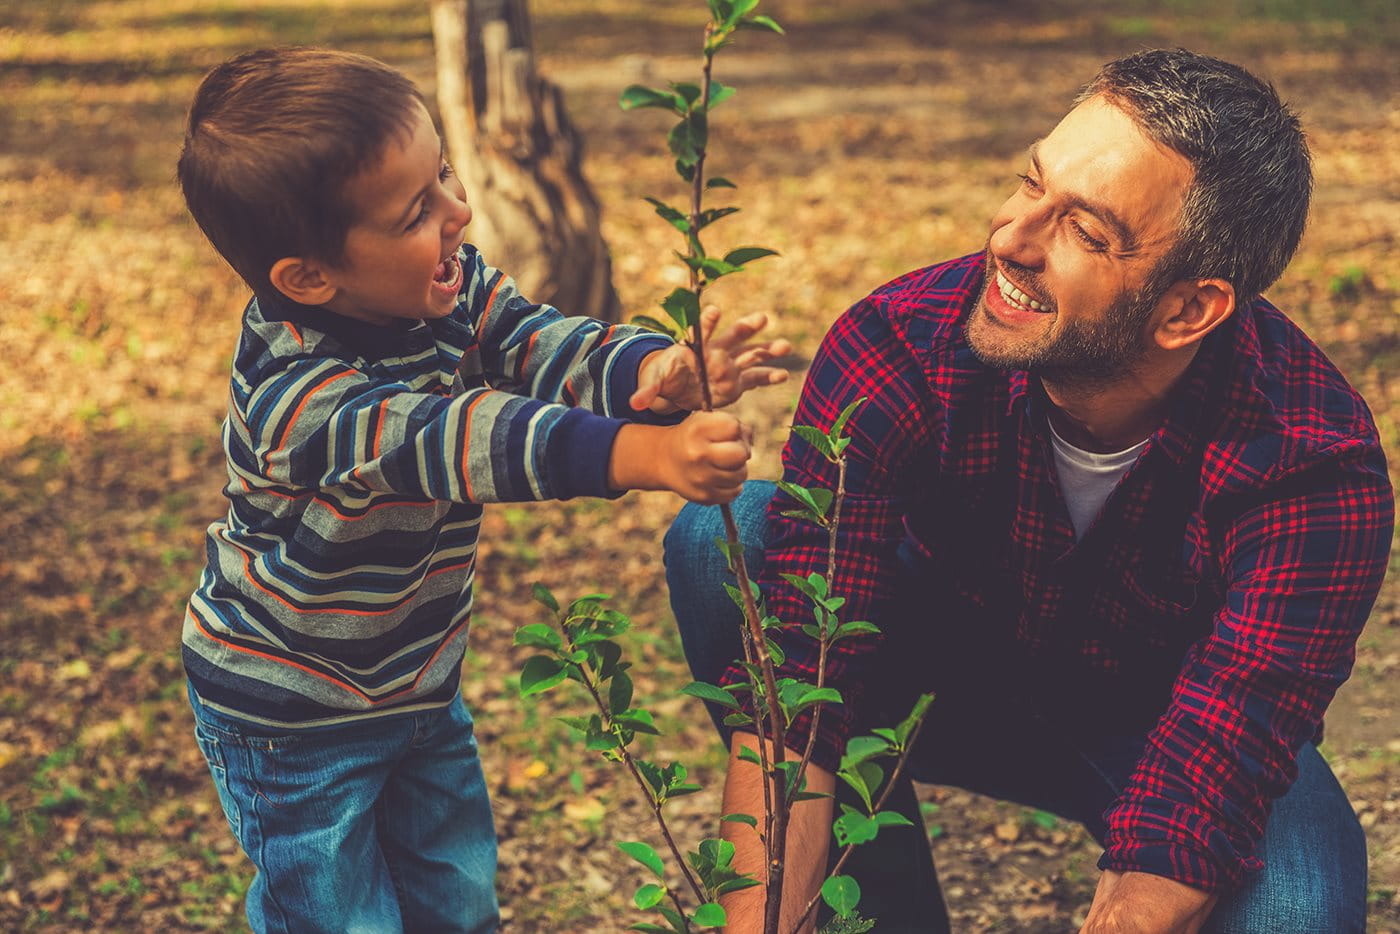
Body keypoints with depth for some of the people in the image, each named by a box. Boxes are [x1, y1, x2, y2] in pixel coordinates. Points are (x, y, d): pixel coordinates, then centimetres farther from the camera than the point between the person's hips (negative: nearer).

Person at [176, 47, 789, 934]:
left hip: (418, 684, 7)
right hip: (293, 720, -7)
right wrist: (644, 453, -60)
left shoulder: (453, 287, -12)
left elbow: (539, 345, -23)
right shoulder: (296, 394, -36)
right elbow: (459, 441, -48)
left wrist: (657, 374, -46)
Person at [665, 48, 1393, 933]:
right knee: (727, 539, -25)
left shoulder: (1315, 472, -33)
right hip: (952, 676, 2)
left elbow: (1182, 844, -36)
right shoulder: (895, 351, -30)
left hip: (1170, 726, -1)